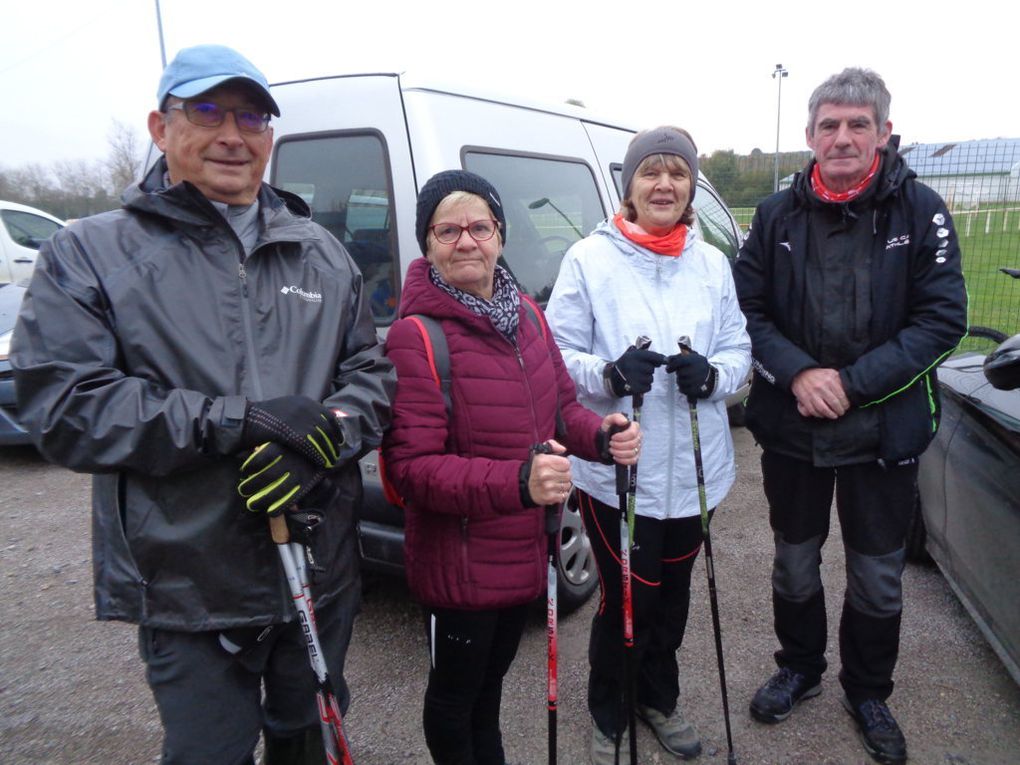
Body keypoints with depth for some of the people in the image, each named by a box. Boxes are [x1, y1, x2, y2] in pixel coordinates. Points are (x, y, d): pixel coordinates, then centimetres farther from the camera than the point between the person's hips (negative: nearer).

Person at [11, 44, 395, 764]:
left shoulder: (321, 252, 7)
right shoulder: (90, 254, -4)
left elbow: (374, 372, 5)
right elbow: (62, 407, -14)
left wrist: (325, 435, -16)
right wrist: (234, 420, -23)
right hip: (188, 591, -3)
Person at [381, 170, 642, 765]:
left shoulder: (526, 314, 1)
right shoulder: (416, 336, -21)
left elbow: (561, 407, 10)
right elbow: (413, 467, -25)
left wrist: (602, 435, -12)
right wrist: (517, 482, -38)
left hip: (525, 552, 7)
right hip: (459, 565, -6)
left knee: (491, 682, 31)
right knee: (454, 696, 20)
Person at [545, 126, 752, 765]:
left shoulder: (712, 264, 5)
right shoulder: (590, 259, -6)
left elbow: (739, 352, 7)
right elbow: (559, 358, -8)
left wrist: (711, 374, -15)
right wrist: (610, 374, -26)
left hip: (693, 468, 4)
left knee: (673, 594, 19)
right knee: (626, 598, 6)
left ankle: (659, 697, 47)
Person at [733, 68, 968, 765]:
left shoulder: (920, 211, -6)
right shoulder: (777, 215, -1)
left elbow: (943, 318, -10)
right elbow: (748, 310, -1)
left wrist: (853, 382, -19)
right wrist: (796, 373, -17)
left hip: (885, 431, -1)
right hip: (791, 425, 2)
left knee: (878, 579, 14)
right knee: (794, 564, 18)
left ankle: (869, 692, 39)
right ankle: (800, 668, 43)